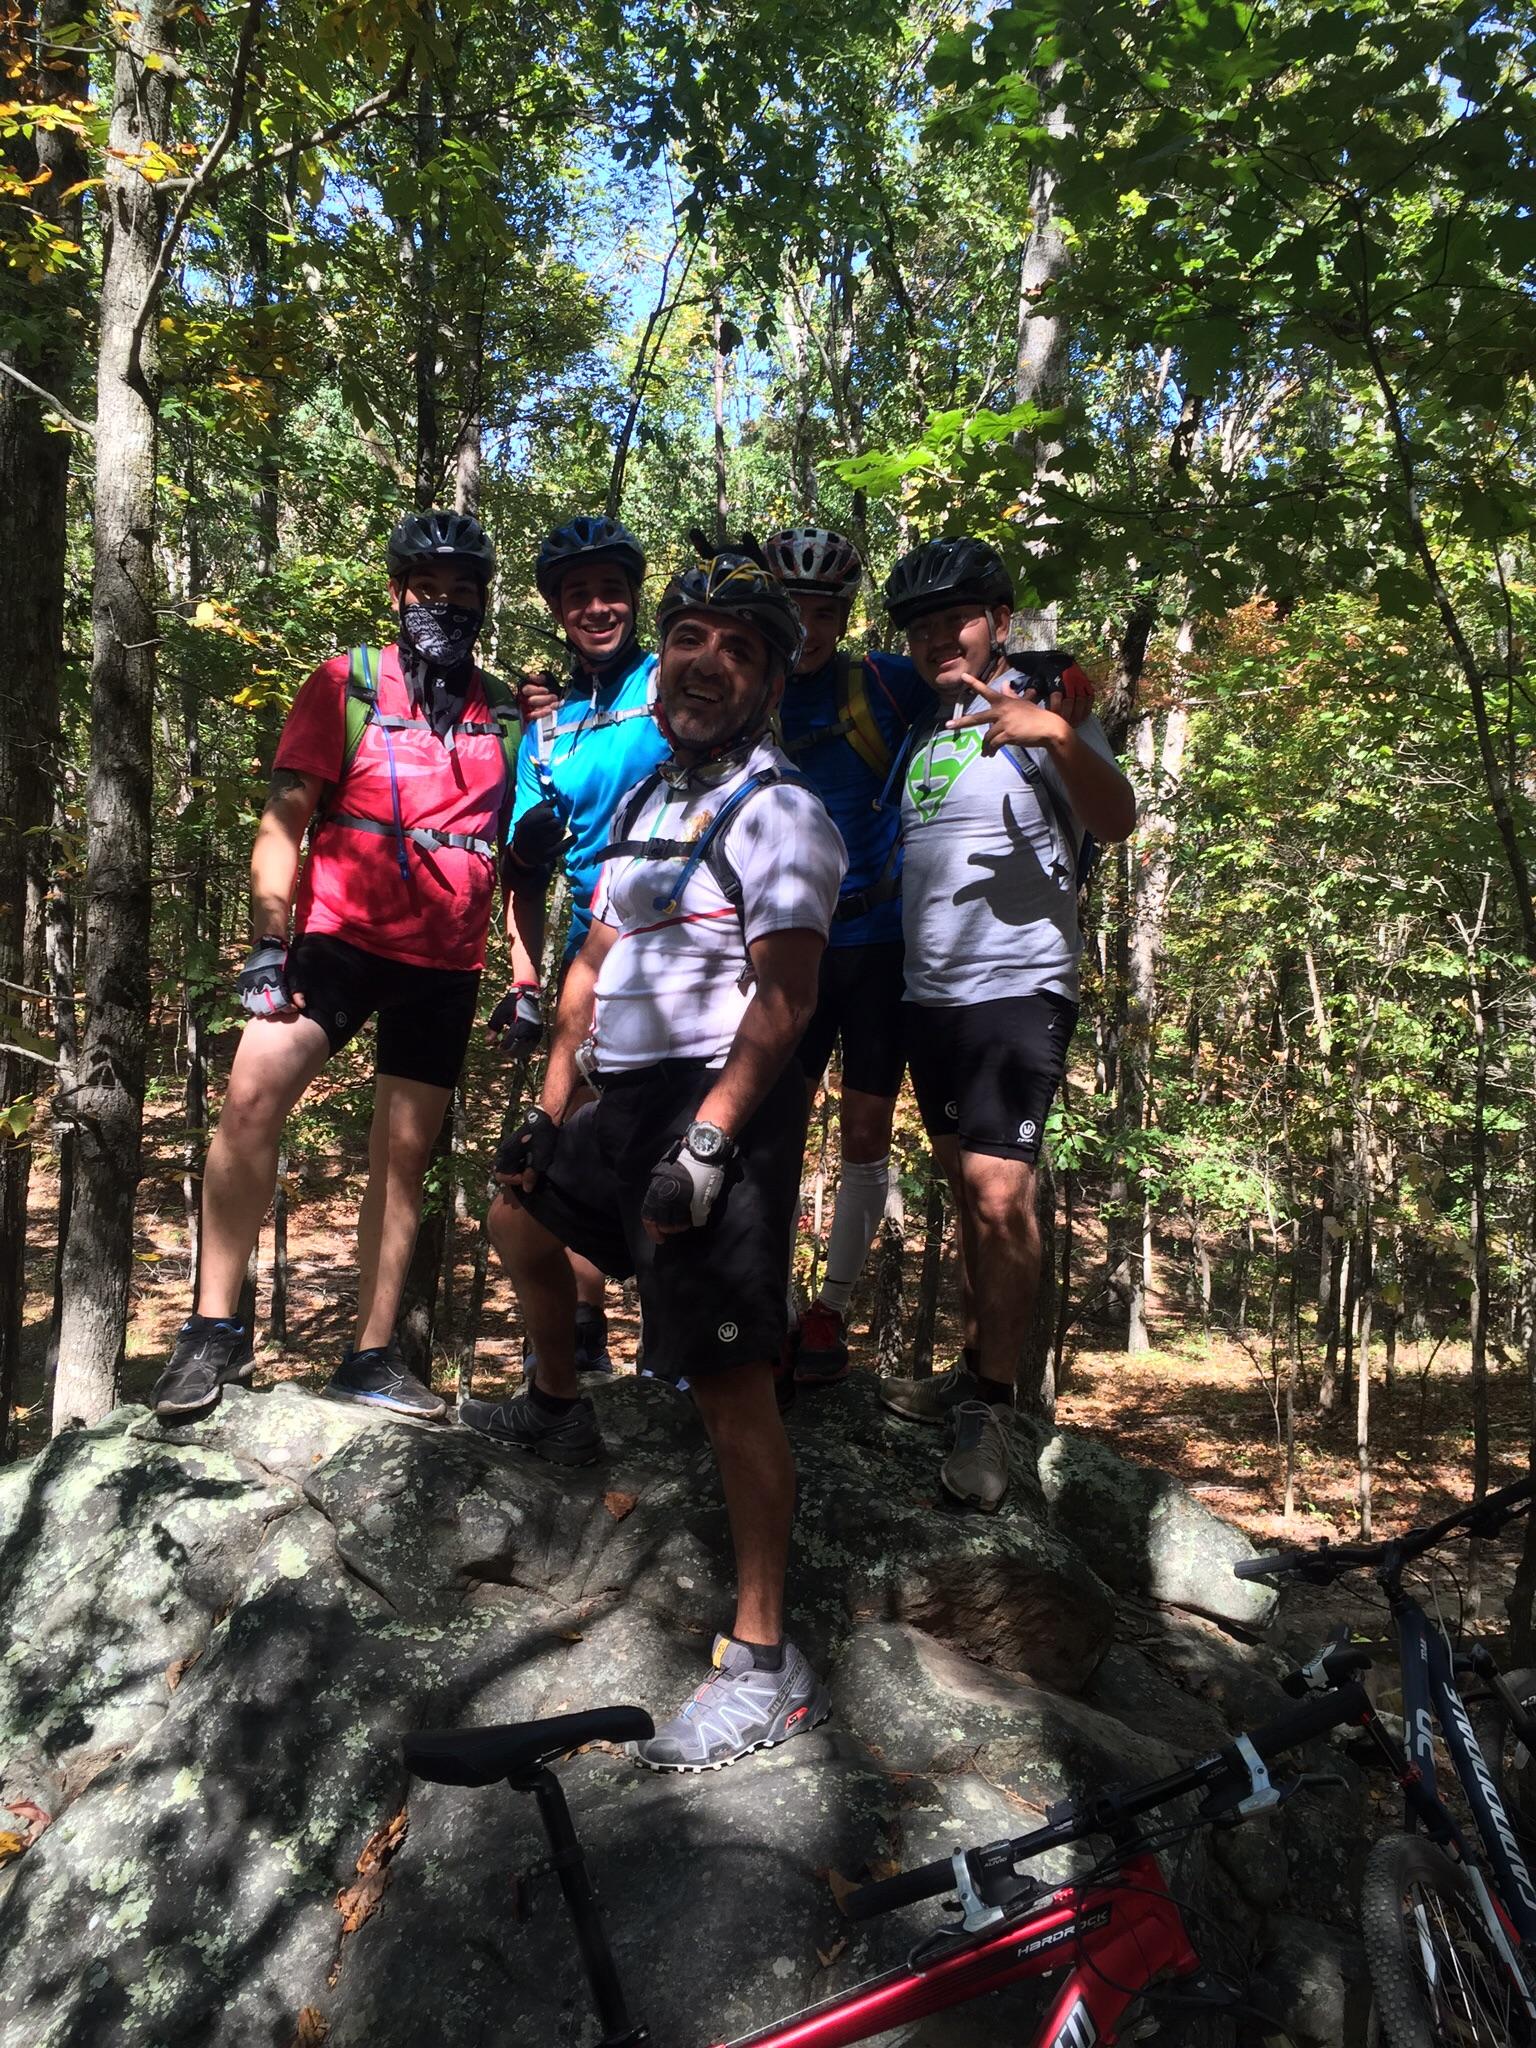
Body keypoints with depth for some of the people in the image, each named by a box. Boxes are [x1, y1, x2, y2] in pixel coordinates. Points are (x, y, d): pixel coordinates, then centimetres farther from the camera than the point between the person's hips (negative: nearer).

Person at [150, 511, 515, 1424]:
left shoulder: (508, 716, 9)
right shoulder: (348, 684, 2)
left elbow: (517, 855, 14)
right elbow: (286, 817, -3)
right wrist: (268, 941, -13)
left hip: (446, 962, 3)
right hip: (340, 934, -2)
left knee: (405, 1156, 6)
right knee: (253, 1096, -22)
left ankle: (372, 1355, 17)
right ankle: (216, 1330, -9)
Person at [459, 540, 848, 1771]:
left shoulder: (778, 813, -11)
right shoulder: (644, 800, 17)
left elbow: (784, 997, -20)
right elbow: (597, 960, 19)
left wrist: (707, 1138, -27)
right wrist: (550, 1106, 18)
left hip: (723, 1106, -9)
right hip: (631, 1097, 10)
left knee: (728, 1376, -11)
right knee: (521, 1210, 29)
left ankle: (768, 1669, -1)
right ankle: (561, 1413, 52)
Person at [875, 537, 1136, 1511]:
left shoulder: (1041, 714, -6)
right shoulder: (924, 733, 15)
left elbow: (1118, 822, -21)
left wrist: (1059, 735, -37)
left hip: (1018, 988, -7)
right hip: (931, 993, 7)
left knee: (1000, 1193, -14)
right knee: (970, 1187, 13)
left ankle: (993, 1407, -3)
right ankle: (978, 1371, 24)